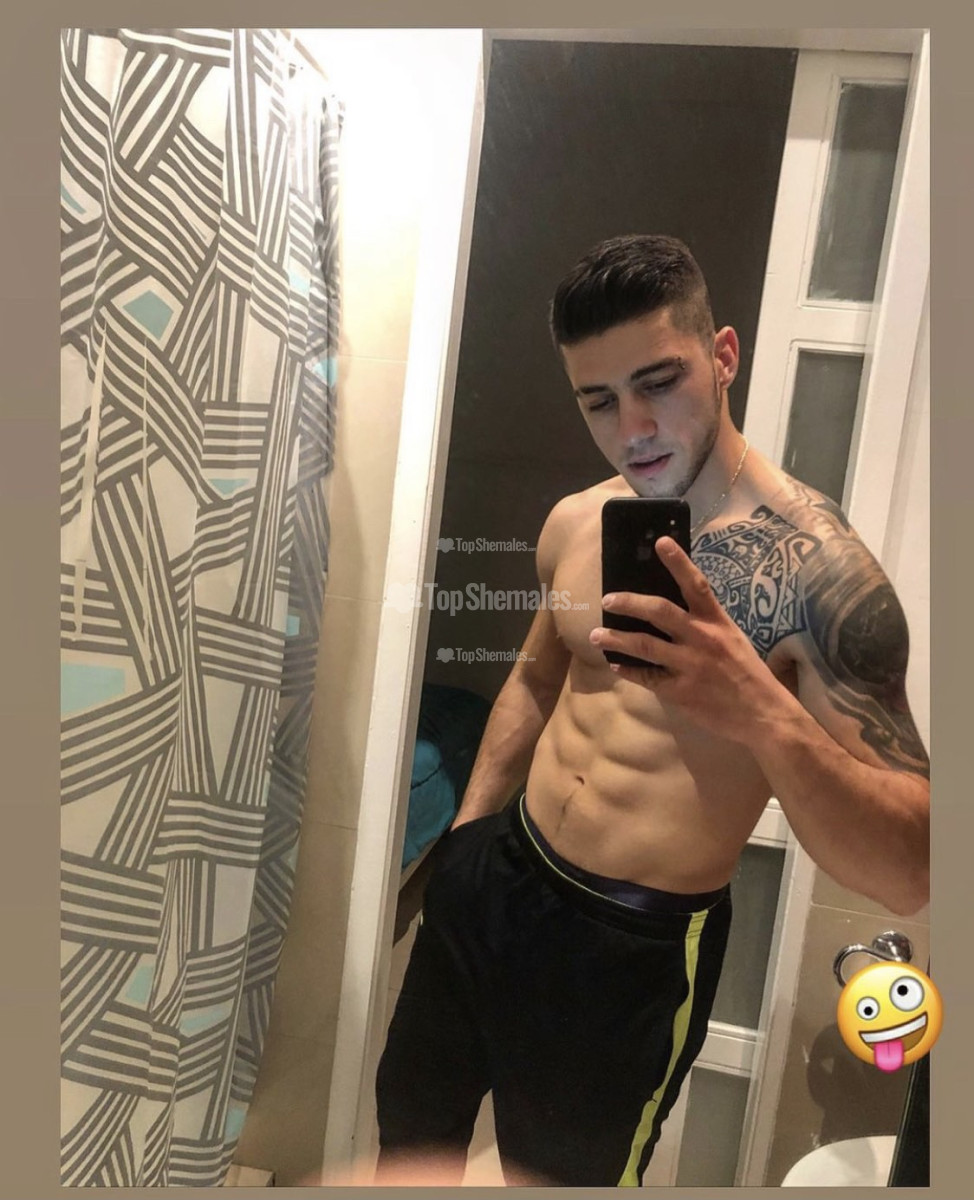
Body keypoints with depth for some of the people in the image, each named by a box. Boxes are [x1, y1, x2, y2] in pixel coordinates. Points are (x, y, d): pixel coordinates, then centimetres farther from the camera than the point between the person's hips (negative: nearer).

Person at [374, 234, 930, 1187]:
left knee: (561, 1171, 19)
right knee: (408, 1123, 27)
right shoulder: (575, 522, -2)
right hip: (491, 883, 6)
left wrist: (765, 713, -40)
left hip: (633, 952, -6)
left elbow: (909, 874, -22)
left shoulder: (816, 566, -21)